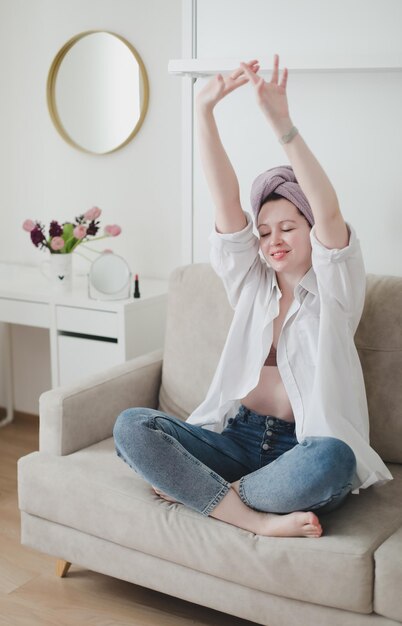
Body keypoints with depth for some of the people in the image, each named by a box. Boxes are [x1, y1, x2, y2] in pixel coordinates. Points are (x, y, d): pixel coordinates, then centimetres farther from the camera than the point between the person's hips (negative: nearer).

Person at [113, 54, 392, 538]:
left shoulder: (332, 290, 4)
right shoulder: (251, 282, 15)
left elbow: (329, 211, -16)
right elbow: (224, 198, 1)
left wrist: (282, 124, -29)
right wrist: (204, 108, -12)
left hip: (301, 448, -3)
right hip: (235, 437, 4)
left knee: (332, 459, -39)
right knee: (131, 426, -21)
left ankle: (195, 488, -17)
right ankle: (258, 519, -24)